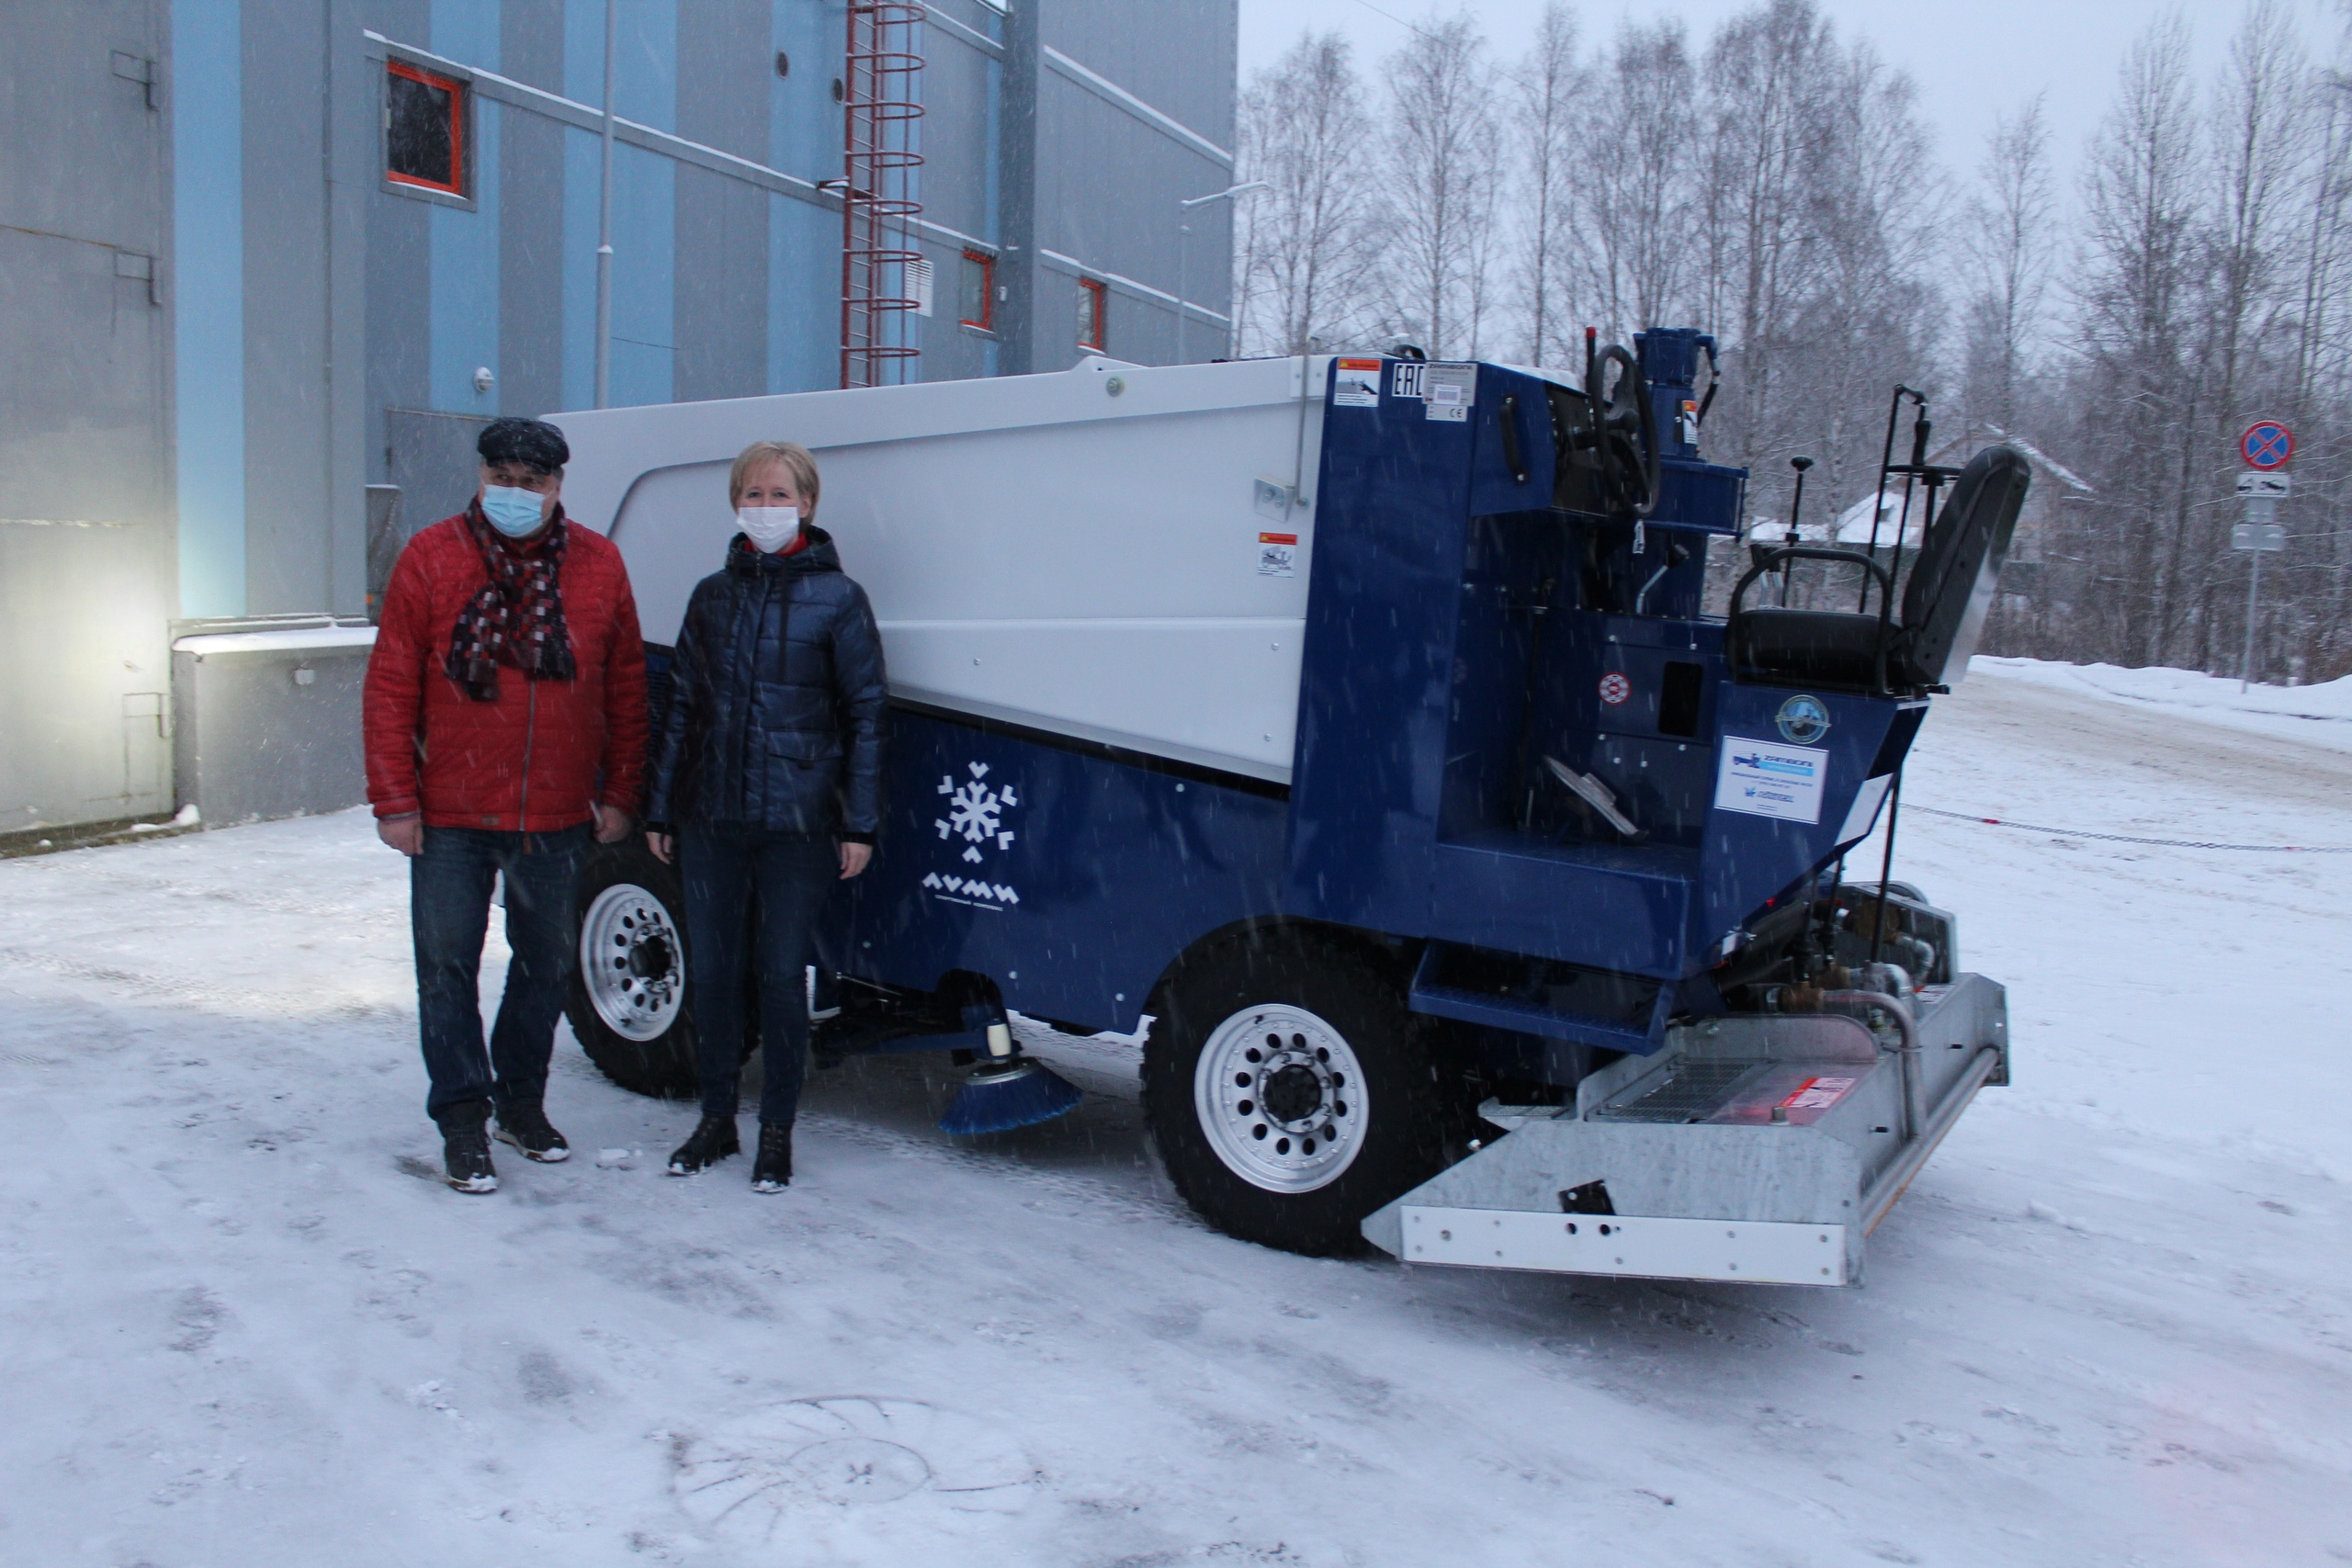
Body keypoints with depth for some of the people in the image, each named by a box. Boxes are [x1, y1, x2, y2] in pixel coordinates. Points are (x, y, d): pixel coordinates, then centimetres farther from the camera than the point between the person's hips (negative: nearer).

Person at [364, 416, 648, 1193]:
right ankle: (463, 1119, 17)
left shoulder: (598, 566, 2)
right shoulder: (430, 558, -3)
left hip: (557, 815, 2)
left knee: (546, 962, 14)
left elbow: (626, 689, 7)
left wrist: (619, 794, 5)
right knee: (447, 967, 4)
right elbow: (389, 688, -3)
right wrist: (394, 800, -6)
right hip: (450, 815, -2)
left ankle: (522, 1096, 32)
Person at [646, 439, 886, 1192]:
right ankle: (716, 1118, 26)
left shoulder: (838, 599, -2)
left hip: (797, 823, -4)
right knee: (709, 971, 10)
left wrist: (860, 825, -7)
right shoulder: (712, 595, 10)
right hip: (710, 820, 4)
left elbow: (865, 716, -2)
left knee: (783, 975, 3)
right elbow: (681, 706, 13)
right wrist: (660, 810, 11)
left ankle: (777, 1131, 18)